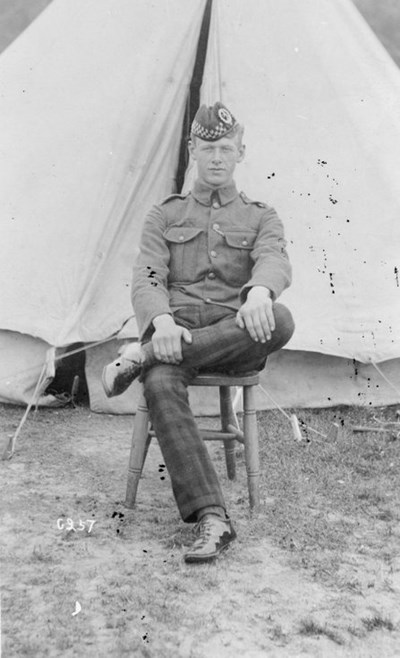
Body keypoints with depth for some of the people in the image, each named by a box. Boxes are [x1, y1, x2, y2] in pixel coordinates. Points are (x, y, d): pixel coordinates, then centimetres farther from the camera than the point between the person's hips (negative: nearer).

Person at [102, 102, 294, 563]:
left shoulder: (261, 217, 18)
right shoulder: (165, 216, 20)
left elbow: (275, 261, -6)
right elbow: (146, 278, 3)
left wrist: (259, 291, -34)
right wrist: (162, 321, -22)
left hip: (235, 337, 1)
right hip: (176, 327, 0)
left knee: (279, 321, -35)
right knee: (161, 386, -36)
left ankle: (142, 356, -27)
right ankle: (211, 518, -37)